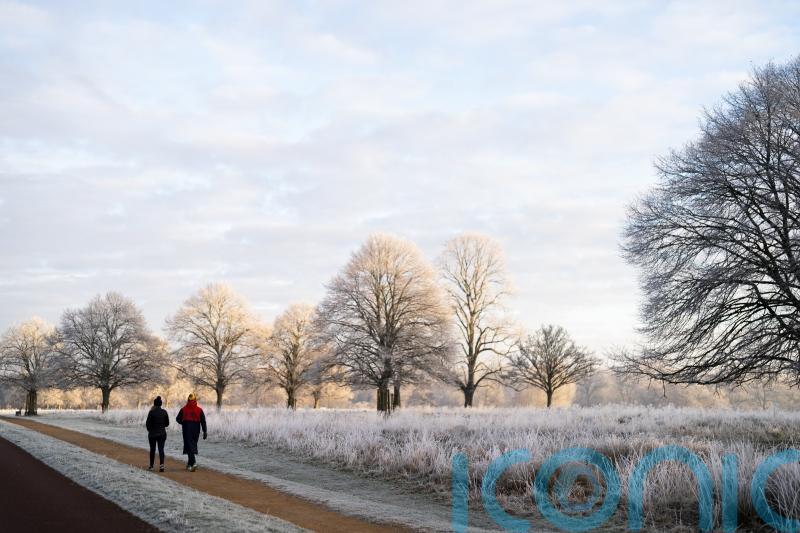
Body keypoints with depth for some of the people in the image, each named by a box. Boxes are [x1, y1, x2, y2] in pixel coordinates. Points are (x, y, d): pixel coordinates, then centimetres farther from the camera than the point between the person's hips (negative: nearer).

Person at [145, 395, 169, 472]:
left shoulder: (152, 412, -13)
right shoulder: (164, 412, -1)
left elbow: (148, 423, -10)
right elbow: (167, 423, 5)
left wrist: (149, 429, 10)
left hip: (152, 434, -2)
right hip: (162, 433, 2)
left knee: (152, 449, 14)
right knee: (161, 449, -1)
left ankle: (151, 466, 24)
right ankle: (161, 464, -21)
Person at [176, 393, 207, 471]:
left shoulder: (183, 409, -3)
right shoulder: (199, 410, 0)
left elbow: (178, 419, 4)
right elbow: (203, 421, -2)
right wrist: (205, 431, 1)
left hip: (187, 430, -3)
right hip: (196, 430, 3)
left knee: (189, 446, -5)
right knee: (193, 445, 16)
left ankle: (193, 463, -24)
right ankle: (190, 464, 24)